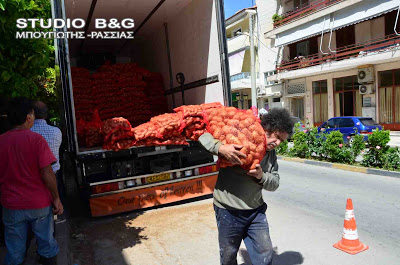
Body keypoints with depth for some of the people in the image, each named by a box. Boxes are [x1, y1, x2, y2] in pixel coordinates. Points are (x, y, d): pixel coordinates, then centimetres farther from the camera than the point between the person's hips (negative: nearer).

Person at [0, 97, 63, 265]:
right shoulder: (36, 139, -16)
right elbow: (47, 174, -18)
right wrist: (56, 199, -7)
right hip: (40, 204, -3)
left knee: (14, 251, 18)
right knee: (46, 242, 17)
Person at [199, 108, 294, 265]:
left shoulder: (271, 154, 7)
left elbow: (274, 184, 7)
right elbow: (204, 135, -15)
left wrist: (262, 176, -16)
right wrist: (221, 148, -35)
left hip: (256, 211, 5)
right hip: (228, 211, -5)